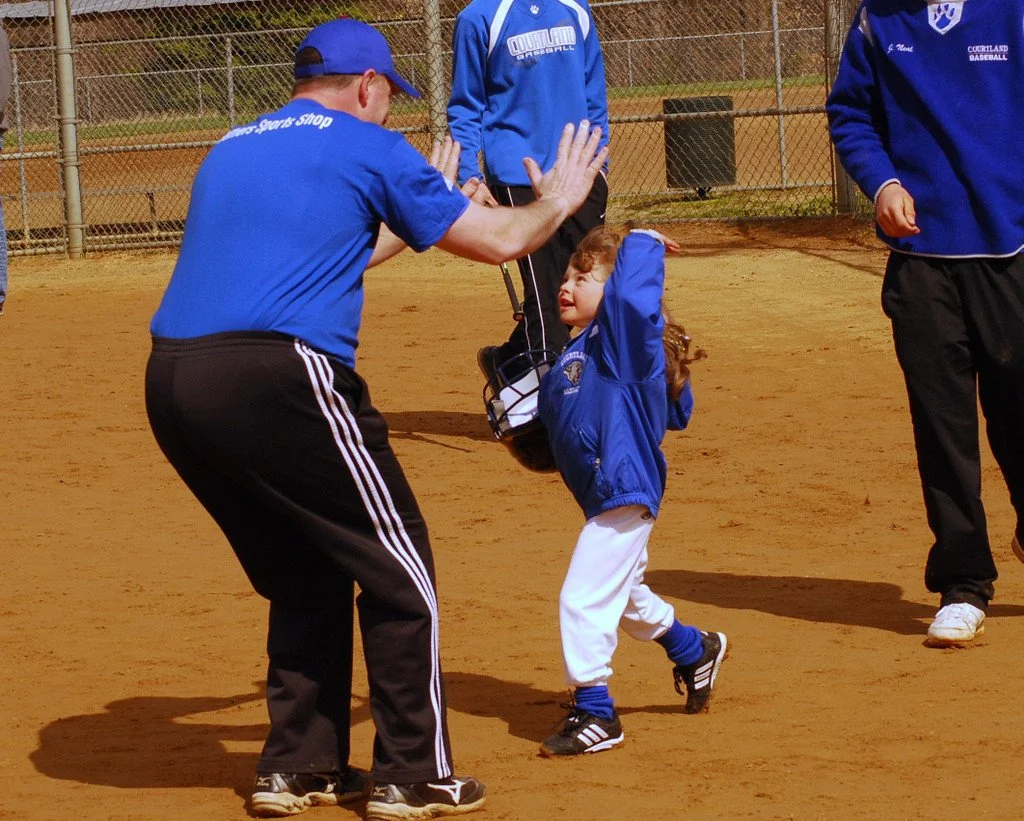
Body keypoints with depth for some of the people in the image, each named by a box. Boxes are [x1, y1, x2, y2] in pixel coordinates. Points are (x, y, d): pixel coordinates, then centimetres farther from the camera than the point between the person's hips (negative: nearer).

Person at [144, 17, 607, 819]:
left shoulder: (230, 150, 26)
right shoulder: (367, 147, 6)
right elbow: (496, 241, 10)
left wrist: (408, 221, 51)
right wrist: (557, 203, 30)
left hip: (171, 384, 7)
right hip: (276, 380, -7)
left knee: (308, 573, 23)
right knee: (397, 566, 7)